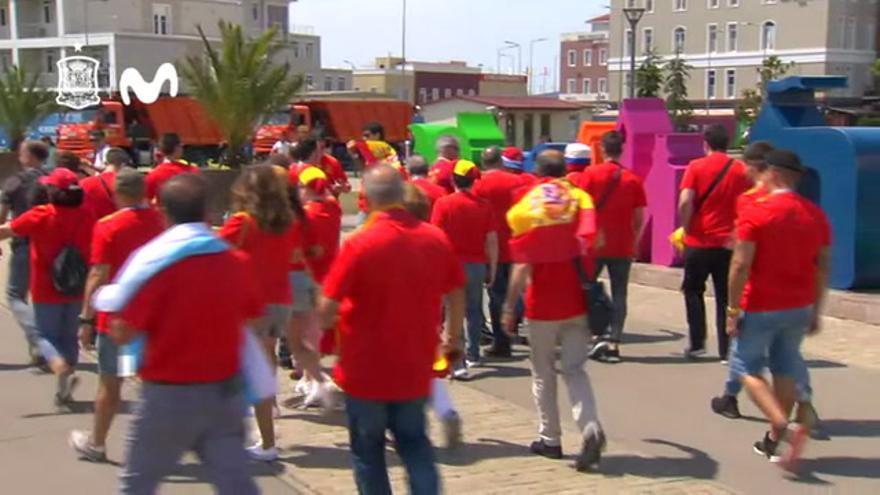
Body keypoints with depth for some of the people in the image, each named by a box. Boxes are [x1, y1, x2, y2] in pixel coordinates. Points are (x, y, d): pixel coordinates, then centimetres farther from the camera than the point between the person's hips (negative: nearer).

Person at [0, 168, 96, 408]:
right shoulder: (87, 215, -6)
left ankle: (61, 368, -21)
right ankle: (64, 392, 17)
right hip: (76, 289, 3)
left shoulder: (40, 215, -15)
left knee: (46, 335, 9)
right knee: (69, 337, 16)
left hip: (47, 291, -3)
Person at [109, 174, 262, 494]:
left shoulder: (158, 264, -14)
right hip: (224, 392, 4)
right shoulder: (238, 261, -2)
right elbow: (252, 320, 11)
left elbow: (122, 334, -13)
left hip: (169, 395, -3)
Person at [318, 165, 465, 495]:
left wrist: (326, 323, 6)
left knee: (368, 450, 14)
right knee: (414, 442, 20)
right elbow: (456, 294, 5)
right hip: (415, 368, 4)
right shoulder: (436, 239, -5)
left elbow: (327, 309, -17)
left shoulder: (359, 243, -18)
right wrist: (454, 339, 21)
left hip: (366, 370, -4)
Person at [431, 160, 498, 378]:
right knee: (474, 311, 19)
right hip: (477, 264, 3)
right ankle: (473, 355, 30)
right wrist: (492, 270, 9)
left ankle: (459, 364, -10)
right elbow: (492, 240, 0)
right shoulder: (484, 205, 0)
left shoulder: (443, 203, -6)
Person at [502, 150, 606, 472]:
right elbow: (592, 243, -3)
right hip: (577, 301, 2)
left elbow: (523, 265, -10)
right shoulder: (580, 199, 3)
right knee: (575, 370, 8)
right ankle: (590, 427, -14)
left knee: (543, 373, 13)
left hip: (543, 304, -2)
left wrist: (510, 306, -5)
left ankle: (550, 439, 18)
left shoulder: (526, 207, -5)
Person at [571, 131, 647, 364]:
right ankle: (613, 342, 0)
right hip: (623, 248, 1)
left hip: (594, 245, -1)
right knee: (619, 295, 5)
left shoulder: (590, 173, -3)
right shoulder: (633, 179, 2)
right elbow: (639, 219, 2)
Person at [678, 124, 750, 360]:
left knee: (693, 291, 15)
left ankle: (697, 343, 9)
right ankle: (725, 350, 7)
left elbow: (685, 202, -14)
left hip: (698, 242, -2)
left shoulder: (696, 167, -5)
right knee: (726, 297, 8)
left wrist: (686, 229, -1)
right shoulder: (741, 170, 3)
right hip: (729, 244, 2)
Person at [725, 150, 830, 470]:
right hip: (799, 308, 6)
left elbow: (741, 265, -17)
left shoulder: (755, 213, -13)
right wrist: (816, 311, 15)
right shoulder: (816, 215, 5)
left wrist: (733, 310, -10)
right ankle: (773, 442, 21)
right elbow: (823, 267, 7)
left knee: (748, 368, 5)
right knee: (785, 371, 14)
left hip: (761, 308, -5)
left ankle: (785, 426, -16)